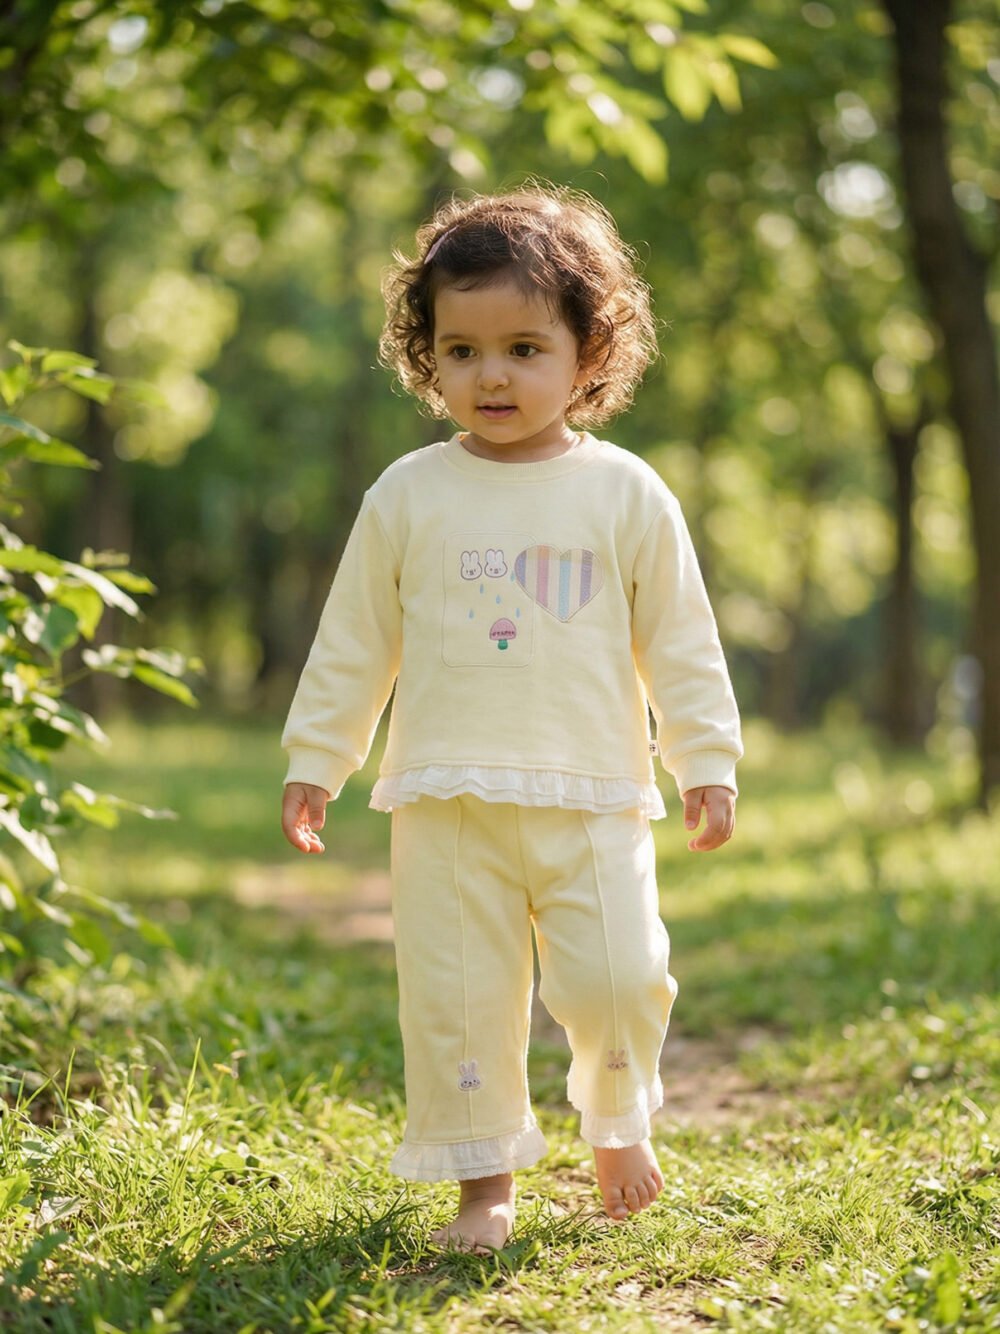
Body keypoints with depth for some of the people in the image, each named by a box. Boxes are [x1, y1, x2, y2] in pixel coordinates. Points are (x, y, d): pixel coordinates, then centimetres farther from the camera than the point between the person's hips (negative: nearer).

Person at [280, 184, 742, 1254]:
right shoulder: (407, 496, 4)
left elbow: (680, 644, 8)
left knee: (618, 979, -6)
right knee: (455, 995, 1)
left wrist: (708, 764, 5)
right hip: (446, 803, 1)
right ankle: (483, 1178, 16)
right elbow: (353, 645, 10)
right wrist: (313, 763, 9)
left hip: (594, 801, 0)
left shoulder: (626, 495, 3)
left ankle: (617, 1123, 24)